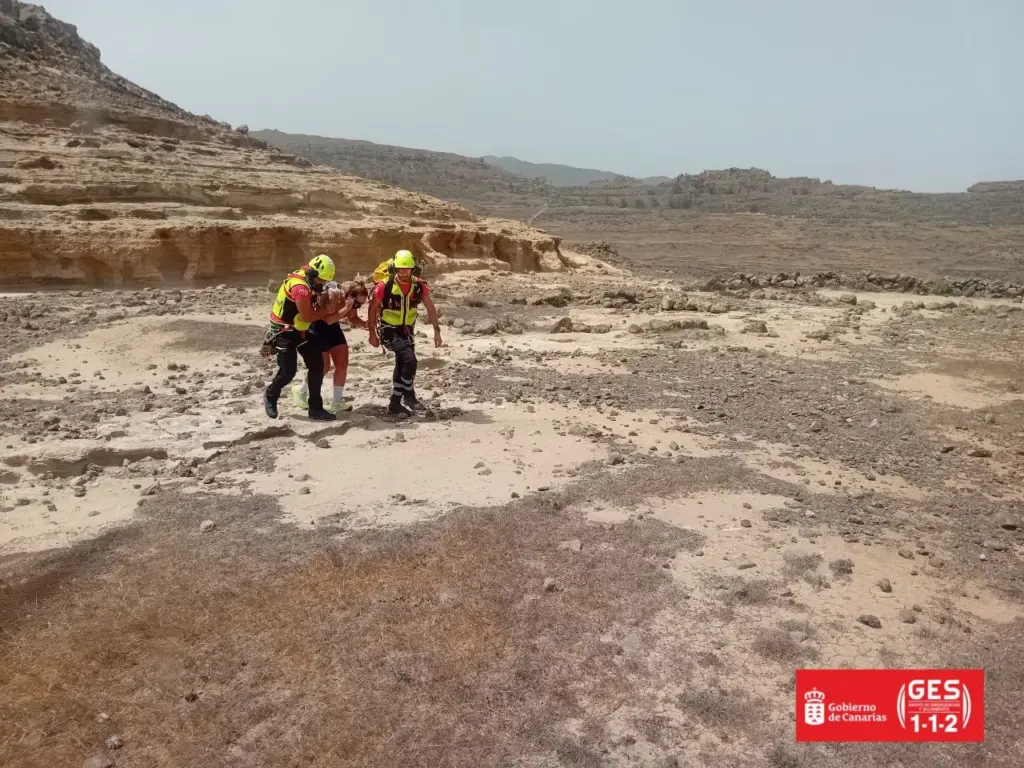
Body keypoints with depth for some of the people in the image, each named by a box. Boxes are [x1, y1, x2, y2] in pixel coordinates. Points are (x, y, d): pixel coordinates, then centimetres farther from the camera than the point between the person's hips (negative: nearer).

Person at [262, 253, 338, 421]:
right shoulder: (300, 286, -27)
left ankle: (315, 409, 8)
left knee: (317, 365, 2)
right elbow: (307, 316, -26)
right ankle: (270, 395, 27)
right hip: (284, 332, -9)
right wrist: (328, 309, -17)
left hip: (300, 330, 9)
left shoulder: (308, 281, 1)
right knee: (288, 371, -6)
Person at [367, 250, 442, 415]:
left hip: (406, 330, 5)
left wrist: (436, 330, -3)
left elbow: (430, 308, 0)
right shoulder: (384, 286, -20)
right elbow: (373, 309, -8)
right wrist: (372, 334, -6)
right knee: (410, 359, -22)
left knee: (402, 365, 10)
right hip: (388, 331, -5)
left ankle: (395, 403, 22)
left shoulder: (419, 285, -10)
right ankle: (409, 396, -7)